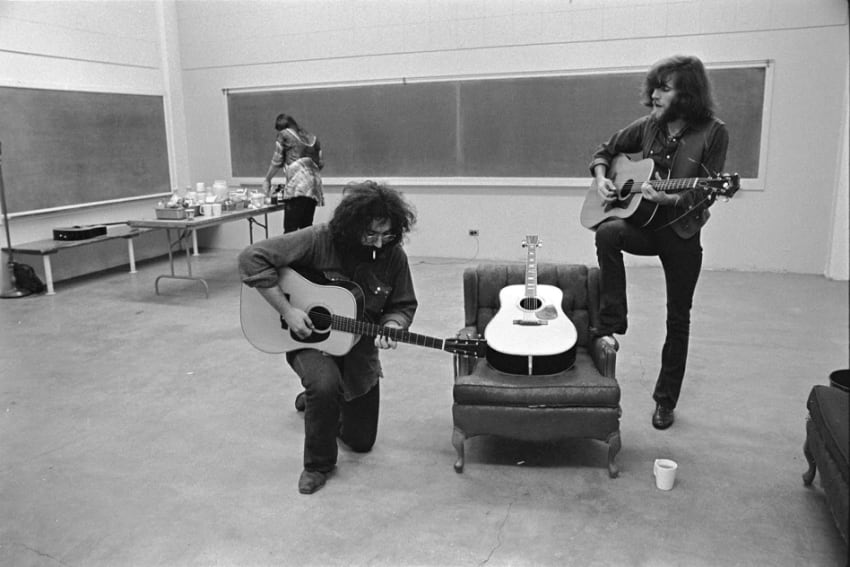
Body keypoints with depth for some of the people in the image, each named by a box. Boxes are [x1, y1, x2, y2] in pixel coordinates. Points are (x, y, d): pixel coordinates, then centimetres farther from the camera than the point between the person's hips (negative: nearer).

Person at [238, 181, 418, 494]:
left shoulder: (393, 255, -15)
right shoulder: (318, 241, -25)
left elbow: (403, 304, -3)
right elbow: (252, 258, -26)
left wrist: (390, 327, -26)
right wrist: (287, 310, -29)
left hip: (358, 347, 4)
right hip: (309, 340, -3)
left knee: (361, 440, 11)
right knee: (325, 385, -38)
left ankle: (321, 405, 44)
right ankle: (318, 464, -10)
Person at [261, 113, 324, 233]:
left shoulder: (283, 135, 10)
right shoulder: (312, 138, 24)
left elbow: (277, 162, 10)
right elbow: (321, 163, 19)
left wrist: (267, 180, 24)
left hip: (297, 185, -6)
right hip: (314, 184, 6)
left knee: (290, 230, -10)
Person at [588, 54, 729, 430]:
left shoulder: (713, 133, -9)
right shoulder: (648, 126, 2)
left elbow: (704, 194, -13)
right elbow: (605, 151, 15)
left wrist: (667, 198, -30)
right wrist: (601, 178, -4)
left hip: (682, 234, -2)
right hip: (643, 225, 3)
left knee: (678, 319, 5)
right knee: (607, 232, -33)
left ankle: (666, 400, 21)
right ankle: (612, 320, -18)